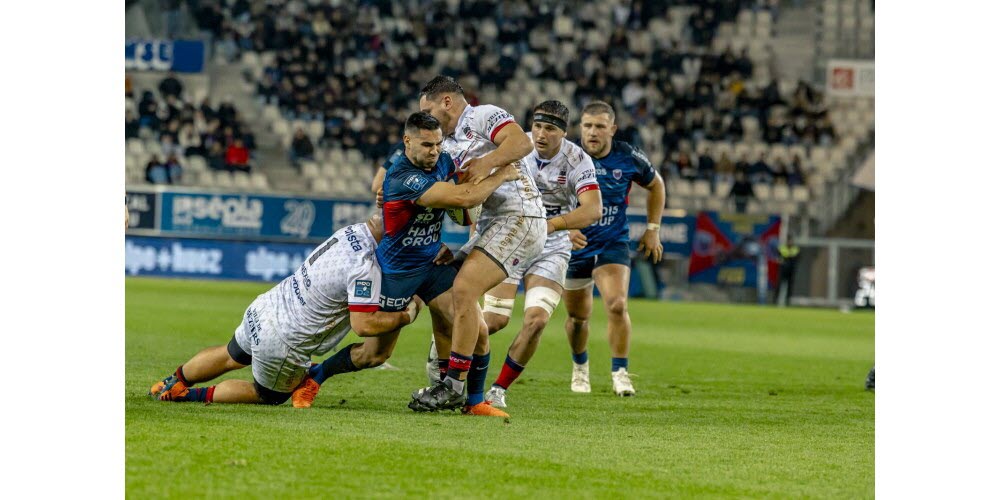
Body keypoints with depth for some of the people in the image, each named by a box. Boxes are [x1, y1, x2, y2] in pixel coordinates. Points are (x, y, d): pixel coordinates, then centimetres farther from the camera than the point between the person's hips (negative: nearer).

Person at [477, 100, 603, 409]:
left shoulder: (578, 161, -14)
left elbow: (592, 210, -26)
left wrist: (551, 224, -40)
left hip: (551, 248, 0)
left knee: (537, 320, -16)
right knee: (496, 320, -11)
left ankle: (499, 390, 2)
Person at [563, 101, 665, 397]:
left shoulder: (628, 159, -9)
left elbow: (655, 185, 11)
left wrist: (652, 230, 9)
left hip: (613, 244, 0)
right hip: (573, 246, 0)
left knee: (617, 306, -20)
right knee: (578, 316, 10)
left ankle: (620, 373, -6)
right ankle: (580, 367, 38)